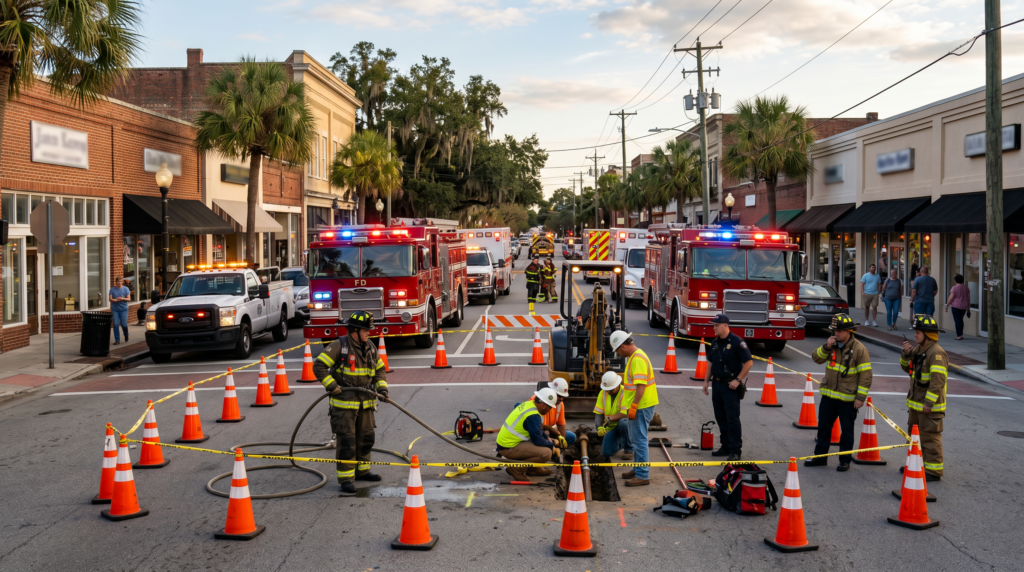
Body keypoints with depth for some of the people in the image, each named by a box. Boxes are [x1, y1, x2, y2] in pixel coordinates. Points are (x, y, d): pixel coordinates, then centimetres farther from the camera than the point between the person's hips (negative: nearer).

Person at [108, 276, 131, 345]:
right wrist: (116, 300, -19)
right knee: (115, 324, -5)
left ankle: (126, 335, 27)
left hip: (123, 309, -1)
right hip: (115, 309, 1)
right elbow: (110, 299, -1)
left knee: (124, 324, -4)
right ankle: (117, 340, 3)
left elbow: (129, 299, -3)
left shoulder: (125, 289, 2)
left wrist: (122, 299, -20)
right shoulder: (112, 289, 4)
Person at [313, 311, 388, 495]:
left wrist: (382, 387, 2)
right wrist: (331, 385, -21)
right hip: (343, 403, -7)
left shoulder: (371, 348, 8)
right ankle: (346, 478, 2)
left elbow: (380, 370, 18)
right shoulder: (339, 346, -12)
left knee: (366, 438, 15)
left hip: (365, 402, 7)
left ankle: (362, 471, 31)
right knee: (346, 441, -5)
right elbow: (319, 366, -14)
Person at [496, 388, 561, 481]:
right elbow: (538, 440, -19)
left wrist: (547, 438, 12)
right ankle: (516, 469, -9)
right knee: (546, 453, -22)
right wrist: (551, 445, -2)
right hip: (508, 448, -10)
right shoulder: (533, 415, -23)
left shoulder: (528, 403, 5)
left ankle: (533, 469, 21)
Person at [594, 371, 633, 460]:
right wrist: (599, 427, -22)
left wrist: (610, 418, -30)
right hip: (611, 427, 5)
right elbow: (598, 413, -4)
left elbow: (626, 413, -30)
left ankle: (629, 449, -16)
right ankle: (620, 443, 26)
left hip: (625, 423, -5)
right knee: (606, 452, -10)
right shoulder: (603, 393, -3)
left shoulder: (625, 393, -20)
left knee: (623, 422, -40)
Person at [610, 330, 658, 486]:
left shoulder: (638, 359, -19)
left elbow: (641, 385, -25)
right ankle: (638, 469, 30)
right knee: (635, 439, 19)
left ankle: (643, 475, -2)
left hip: (641, 407, -11)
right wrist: (631, 406, 23)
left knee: (639, 440, -6)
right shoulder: (634, 356, 14)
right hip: (637, 405, 11)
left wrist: (634, 406, -25)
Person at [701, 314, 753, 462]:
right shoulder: (715, 342, 10)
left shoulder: (737, 342, -13)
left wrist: (738, 380, -16)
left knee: (732, 418, -6)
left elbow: (749, 362, -14)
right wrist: (706, 380, 15)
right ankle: (726, 446, 21)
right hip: (717, 384, 7)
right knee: (720, 417, 12)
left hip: (730, 386, -7)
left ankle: (736, 450, -1)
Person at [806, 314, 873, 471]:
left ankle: (845, 461, 17)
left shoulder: (859, 349, -13)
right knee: (823, 427, 13)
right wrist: (826, 347, -11)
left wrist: (860, 397, -15)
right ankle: (820, 456, 25)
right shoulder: (833, 344, 4)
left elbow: (866, 375, -12)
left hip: (848, 399, -5)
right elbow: (816, 358, 7)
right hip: (829, 395, 6)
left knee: (846, 430, 7)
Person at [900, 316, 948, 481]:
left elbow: (938, 381, -24)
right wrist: (906, 354, 1)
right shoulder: (918, 349, 10)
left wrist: (929, 403, -24)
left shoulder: (937, 353, -20)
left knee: (930, 437, -5)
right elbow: (908, 368, 20)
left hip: (930, 405, -10)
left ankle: (933, 470, 1)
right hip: (916, 403, 10)